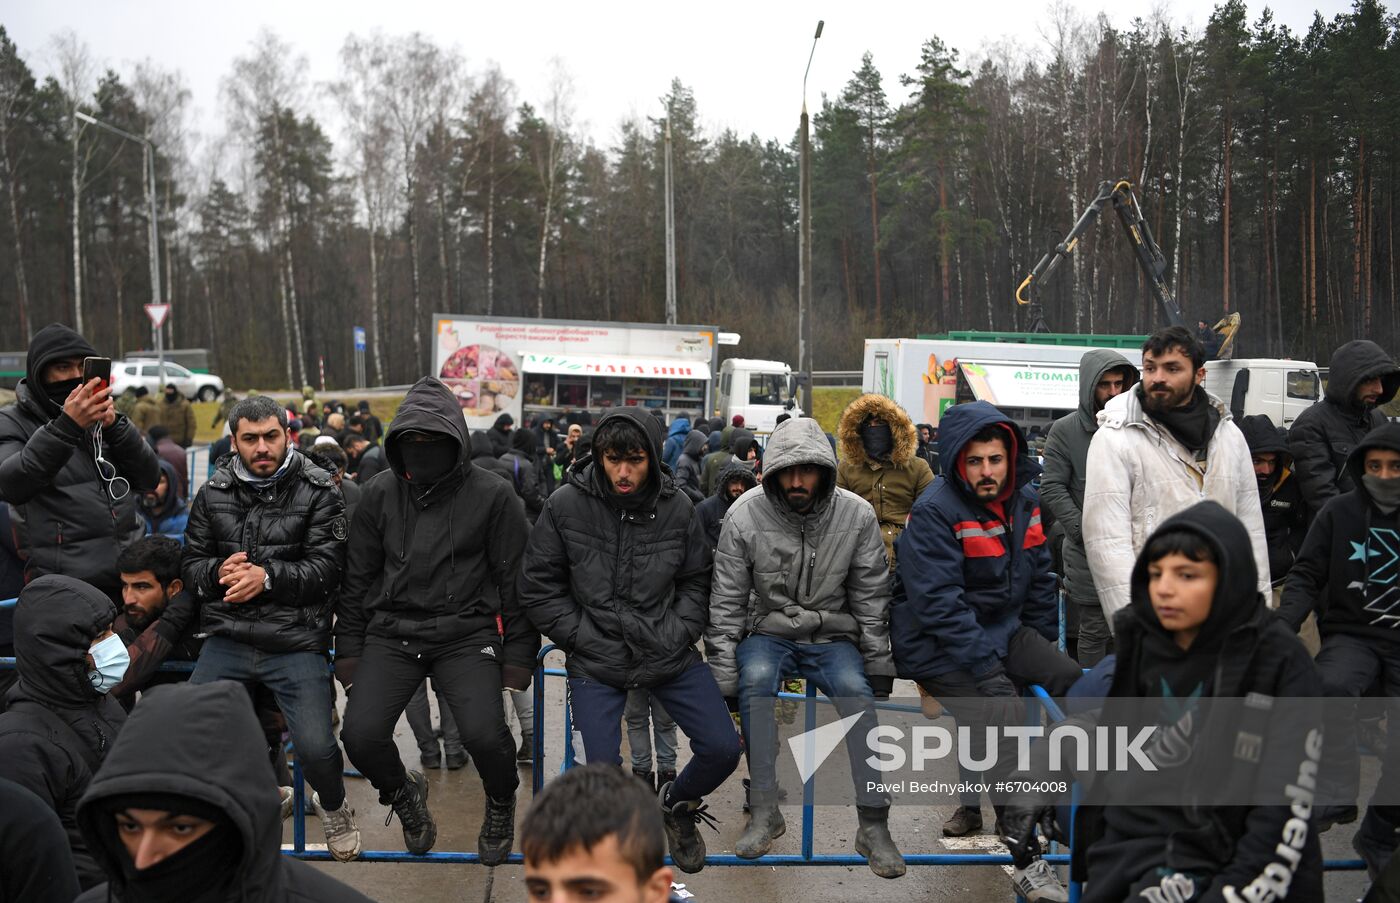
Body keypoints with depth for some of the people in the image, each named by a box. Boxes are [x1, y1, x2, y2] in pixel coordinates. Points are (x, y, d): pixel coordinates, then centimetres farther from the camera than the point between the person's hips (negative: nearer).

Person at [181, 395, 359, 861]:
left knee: (316, 749, -14)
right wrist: (219, 571, -11)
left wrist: (267, 576, -21)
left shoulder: (318, 493, -2)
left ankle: (333, 805, 20)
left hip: (296, 643, -3)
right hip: (228, 640, 3)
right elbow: (191, 567, 11)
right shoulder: (213, 494, 10)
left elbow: (325, 569, -8)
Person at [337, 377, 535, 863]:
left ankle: (501, 804, 13)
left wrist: (518, 658, -3)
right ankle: (404, 794, 20)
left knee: (483, 733, -24)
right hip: (393, 632, 3)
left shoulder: (493, 496, -2)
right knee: (360, 734, -17)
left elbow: (516, 581, 0)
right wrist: (349, 652, 10)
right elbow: (357, 579, 14)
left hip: (468, 632, -3)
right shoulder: (379, 495, 8)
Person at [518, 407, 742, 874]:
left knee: (722, 748, -4)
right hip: (595, 661, -2)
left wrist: (675, 636, -5)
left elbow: (697, 582, 9)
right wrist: (587, 638, -8)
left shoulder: (676, 507, -4)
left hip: (668, 655, 2)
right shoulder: (566, 505, -9)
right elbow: (538, 587, -2)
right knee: (603, 770, -12)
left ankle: (677, 805, 28)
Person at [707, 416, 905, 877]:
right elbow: (727, 601, -6)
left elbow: (871, 597, 1)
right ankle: (764, 812, -26)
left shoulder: (857, 515, -9)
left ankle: (873, 825, -20)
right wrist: (723, 674, -10)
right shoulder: (744, 515, -12)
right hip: (767, 632, 0)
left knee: (856, 692, -28)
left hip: (833, 635, 1)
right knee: (756, 677, -33)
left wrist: (879, 666, 0)